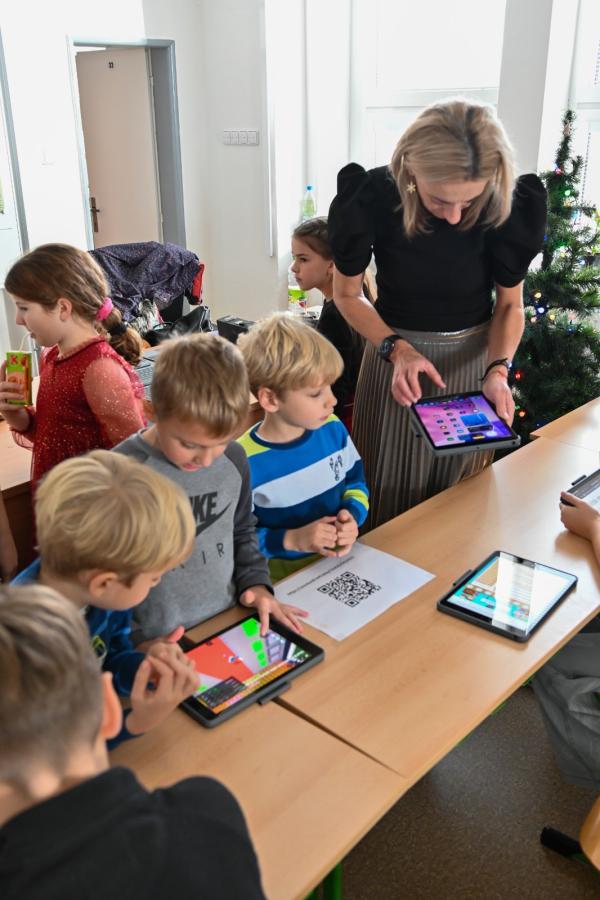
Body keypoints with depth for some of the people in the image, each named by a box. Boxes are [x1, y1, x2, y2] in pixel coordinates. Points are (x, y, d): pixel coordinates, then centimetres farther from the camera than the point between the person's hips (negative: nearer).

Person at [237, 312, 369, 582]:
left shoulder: (333, 429, -1)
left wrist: (352, 516, -5)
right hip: (281, 580, -4)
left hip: (341, 564, 4)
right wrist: (291, 540, -20)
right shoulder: (244, 462, -18)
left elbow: (355, 482, 14)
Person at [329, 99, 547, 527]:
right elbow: (347, 293, -7)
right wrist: (396, 348, -21)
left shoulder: (511, 205, -20)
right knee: (389, 489, 9)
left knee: (458, 493, 14)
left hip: (472, 355, 1)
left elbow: (510, 303, -5)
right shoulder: (370, 197, -22)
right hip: (394, 349, -1)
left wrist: (498, 370, -22)